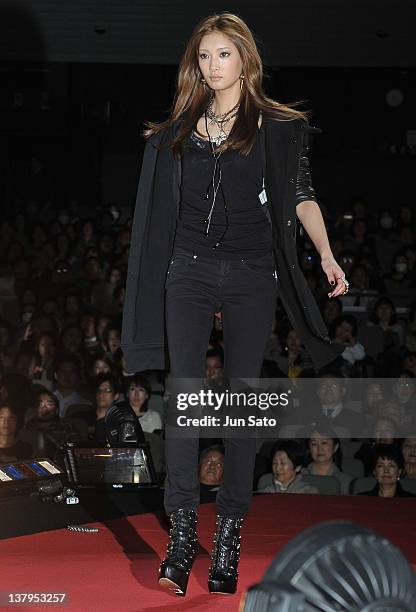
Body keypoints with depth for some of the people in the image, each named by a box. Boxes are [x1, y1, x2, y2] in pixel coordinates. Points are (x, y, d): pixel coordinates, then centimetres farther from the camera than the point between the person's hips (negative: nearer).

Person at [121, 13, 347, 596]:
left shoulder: (279, 126, 5)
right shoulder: (180, 128, 12)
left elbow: (301, 196, 4)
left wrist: (327, 255, -4)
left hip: (252, 275, -2)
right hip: (189, 271, 2)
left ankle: (230, 531, 7)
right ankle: (183, 532, -7)